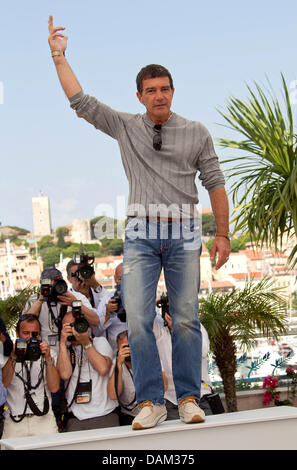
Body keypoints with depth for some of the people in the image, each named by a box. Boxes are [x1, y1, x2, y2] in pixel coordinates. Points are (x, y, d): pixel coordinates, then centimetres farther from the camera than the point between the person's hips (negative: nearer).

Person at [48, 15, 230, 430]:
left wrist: (223, 234, 2)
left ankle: (189, 399, 6)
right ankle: (151, 402, -2)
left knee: (186, 318, -2)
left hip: (184, 234, 0)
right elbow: (80, 101, 7)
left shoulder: (196, 132, 9)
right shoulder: (125, 127, 11)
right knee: (138, 319, -8)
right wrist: (58, 55, 5)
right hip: (141, 233, 1)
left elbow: (215, 183, 8)